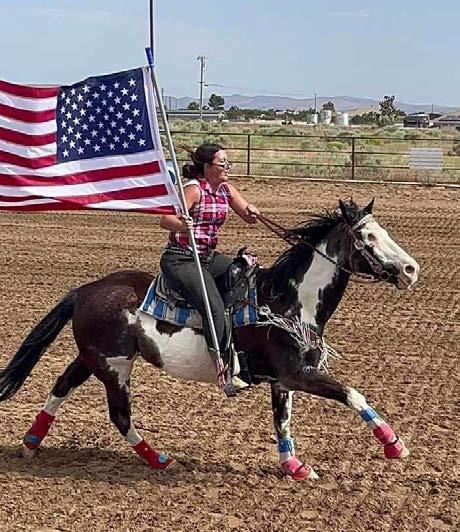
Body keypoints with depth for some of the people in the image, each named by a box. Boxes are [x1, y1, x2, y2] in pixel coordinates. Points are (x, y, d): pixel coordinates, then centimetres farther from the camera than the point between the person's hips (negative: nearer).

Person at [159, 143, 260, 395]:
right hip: (180, 260, -8)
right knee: (215, 308, -26)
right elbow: (165, 220, -25)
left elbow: (249, 217, 10)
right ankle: (225, 368, -19)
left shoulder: (226, 189, 8)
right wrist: (182, 225, -47)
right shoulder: (194, 189, -14)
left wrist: (252, 212, -14)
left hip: (208, 258, 9)